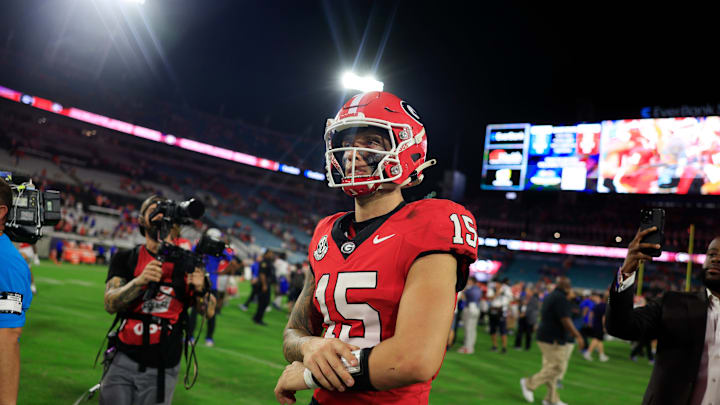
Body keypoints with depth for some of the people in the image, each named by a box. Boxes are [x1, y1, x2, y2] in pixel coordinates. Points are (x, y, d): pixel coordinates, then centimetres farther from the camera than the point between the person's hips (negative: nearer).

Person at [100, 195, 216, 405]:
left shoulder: (187, 263, 3)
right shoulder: (125, 259, 3)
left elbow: (209, 311, 0)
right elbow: (110, 303, -11)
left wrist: (200, 289, -22)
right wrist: (140, 281, -28)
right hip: (123, 363, 0)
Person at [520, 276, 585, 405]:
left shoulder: (549, 297, 14)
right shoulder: (561, 298, -15)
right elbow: (565, 320, -20)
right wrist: (577, 336, -15)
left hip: (545, 337, 10)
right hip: (555, 339, -10)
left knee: (550, 368, 13)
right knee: (557, 368, -4)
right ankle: (529, 383, 0)